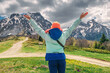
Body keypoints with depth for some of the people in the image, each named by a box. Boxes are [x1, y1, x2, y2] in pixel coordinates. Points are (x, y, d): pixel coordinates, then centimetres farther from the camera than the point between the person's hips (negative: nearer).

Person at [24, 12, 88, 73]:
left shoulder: (47, 35, 6)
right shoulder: (63, 35, 8)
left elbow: (37, 28, 14)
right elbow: (72, 27, 15)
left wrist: (30, 19, 24)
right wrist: (80, 18, 22)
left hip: (52, 59, -1)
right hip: (61, 58, 1)